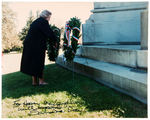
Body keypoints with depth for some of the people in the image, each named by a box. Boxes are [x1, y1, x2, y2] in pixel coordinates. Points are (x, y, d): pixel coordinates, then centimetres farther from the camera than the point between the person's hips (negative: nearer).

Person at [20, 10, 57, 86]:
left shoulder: (36, 21, 16)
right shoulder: (44, 22, -11)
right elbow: (50, 33, -13)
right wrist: (55, 41, 2)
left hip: (29, 44, 9)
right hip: (36, 47, -9)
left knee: (32, 63, 12)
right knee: (39, 63, 3)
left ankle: (34, 81, 21)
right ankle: (41, 80, 13)